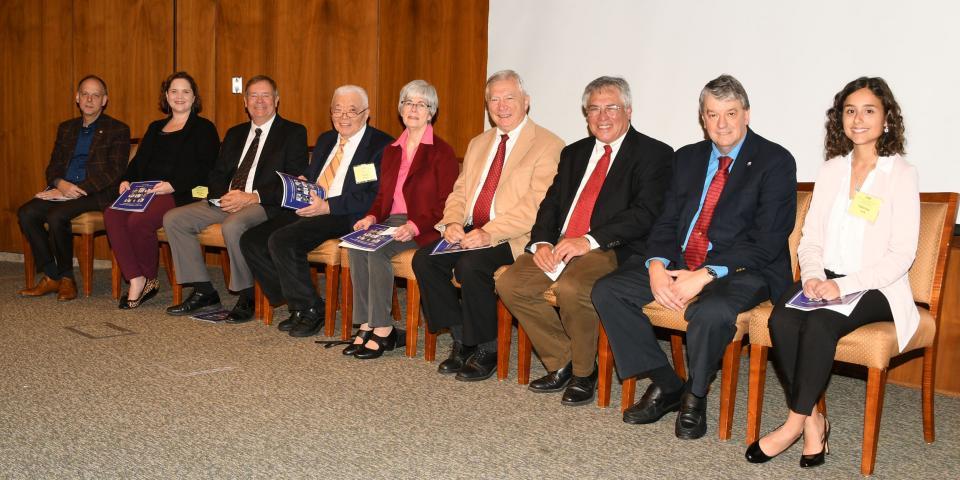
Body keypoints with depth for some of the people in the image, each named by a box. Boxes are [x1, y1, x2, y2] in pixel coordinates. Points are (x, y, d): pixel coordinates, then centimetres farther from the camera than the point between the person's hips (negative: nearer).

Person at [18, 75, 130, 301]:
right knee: (26, 213, -19)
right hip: (63, 190, 6)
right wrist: (61, 184, -9)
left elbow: (114, 173, -8)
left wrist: (76, 189, -16)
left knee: (56, 216, -30)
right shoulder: (66, 128, 21)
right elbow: (53, 166, 16)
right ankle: (51, 277, -9)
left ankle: (66, 277, -11)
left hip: (97, 194, -6)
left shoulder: (117, 130, 2)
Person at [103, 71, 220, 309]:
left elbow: (204, 168, -7)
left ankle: (149, 280, -9)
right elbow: (139, 161, 23)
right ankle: (136, 280, -21)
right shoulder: (156, 128, 28)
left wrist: (173, 185, -19)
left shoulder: (204, 129, 6)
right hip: (145, 192, 6)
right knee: (112, 215, -24)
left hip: (181, 194, -6)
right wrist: (126, 180, 2)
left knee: (139, 221, -32)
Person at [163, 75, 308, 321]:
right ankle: (204, 292, -2)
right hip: (226, 201, 7)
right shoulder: (235, 134, 22)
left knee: (232, 225, -37)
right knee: (173, 218, -7)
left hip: (265, 205, -7)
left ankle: (247, 298, -19)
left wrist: (252, 197, -17)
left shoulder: (293, 133, 2)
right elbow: (217, 174, 18)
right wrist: (223, 196, -6)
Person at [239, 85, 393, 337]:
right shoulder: (325, 139, 23)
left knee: (281, 240, -28)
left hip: (345, 216, -8)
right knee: (251, 240, -7)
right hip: (308, 209, 9)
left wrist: (327, 206, -20)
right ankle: (299, 305, 2)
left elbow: (376, 197, -14)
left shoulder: (381, 145, -4)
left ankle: (310, 309, -9)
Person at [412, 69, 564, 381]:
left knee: (470, 265, -31)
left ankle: (487, 349, -9)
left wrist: (489, 233, -26)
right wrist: (452, 222, -6)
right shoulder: (478, 144, 20)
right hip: (470, 231, 7)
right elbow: (459, 192, 17)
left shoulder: (548, 146, -6)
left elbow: (535, 206, -16)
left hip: (513, 238, -7)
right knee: (423, 259, -14)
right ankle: (461, 340, 0)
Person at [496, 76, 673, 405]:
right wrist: (541, 243, -4)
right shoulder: (574, 153, 22)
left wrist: (590, 241, -20)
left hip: (613, 251, -6)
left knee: (571, 289, -34)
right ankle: (561, 363, 1)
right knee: (509, 284, -16)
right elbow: (550, 204, 17)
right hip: (560, 246, 6)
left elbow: (645, 213, -11)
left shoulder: (654, 154, 2)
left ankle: (584, 373, -7)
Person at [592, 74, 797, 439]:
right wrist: (656, 266, -10)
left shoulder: (775, 161, -5)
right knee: (607, 291, -10)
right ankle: (665, 384, 0)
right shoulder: (688, 158, 14)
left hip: (743, 270, -6)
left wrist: (705, 275, -22)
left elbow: (768, 242, -13)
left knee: (710, 311, -38)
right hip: (681, 262, 6)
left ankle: (695, 396, -7)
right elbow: (666, 222, 12)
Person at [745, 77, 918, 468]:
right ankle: (812, 421, -17)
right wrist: (811, 276, -10)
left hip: (875, 288, -4)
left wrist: (844, 285, -20)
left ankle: (794, 422, -21)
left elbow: (901, 255, -8)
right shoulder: (831, 170, 14)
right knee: (781, 320, -28)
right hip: (824, 280, 4)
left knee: (820, 323, -34)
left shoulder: (901, 174, -1)